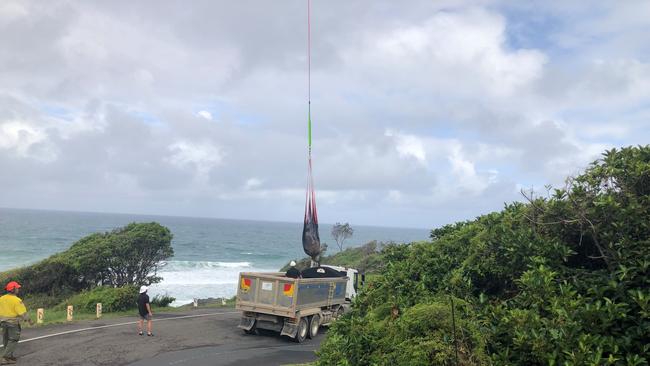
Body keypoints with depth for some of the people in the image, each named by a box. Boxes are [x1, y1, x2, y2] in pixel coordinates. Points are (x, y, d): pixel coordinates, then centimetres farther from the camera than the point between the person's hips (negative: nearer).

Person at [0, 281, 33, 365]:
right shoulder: (16, 300, -18)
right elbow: (23, 313, -17)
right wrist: (29, 320, -4)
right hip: (13, 323, -7)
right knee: (13, 340, 0)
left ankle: (9, 356, 28)